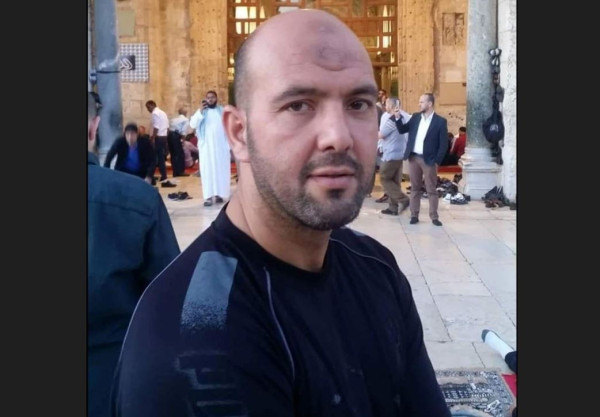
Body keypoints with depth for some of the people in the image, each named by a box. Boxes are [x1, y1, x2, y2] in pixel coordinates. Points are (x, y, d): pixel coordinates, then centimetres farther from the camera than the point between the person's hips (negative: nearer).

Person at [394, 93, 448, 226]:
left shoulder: (440, 121, -6)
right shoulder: (415, 117, 7)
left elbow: (443, 144, -6)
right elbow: (402, 130, 10)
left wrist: (437, 161, -11)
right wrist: (398, 117, -7)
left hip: (428, 160, -4)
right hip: (413, 158, 4)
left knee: (431, 190, 3)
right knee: (415, 188, 10)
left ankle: (434, 217, 9)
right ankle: (414, 215, 16)